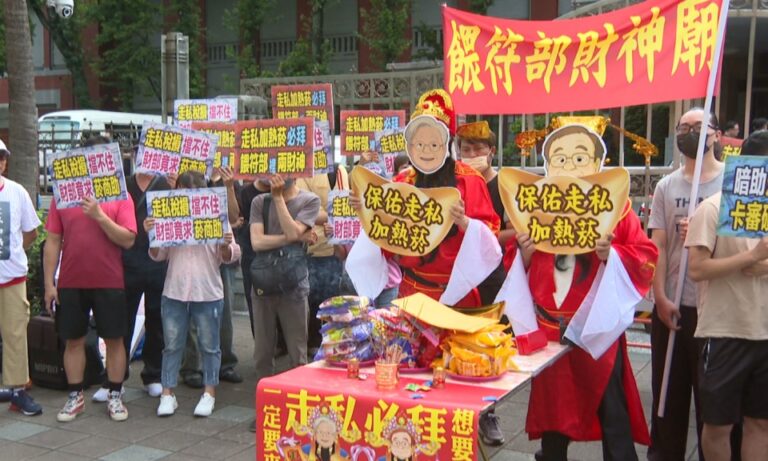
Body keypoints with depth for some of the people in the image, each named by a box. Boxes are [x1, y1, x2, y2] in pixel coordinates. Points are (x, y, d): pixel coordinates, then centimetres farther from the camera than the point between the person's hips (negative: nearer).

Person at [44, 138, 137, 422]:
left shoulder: (120, 196, -1)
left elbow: (128, 240, -8)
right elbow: (53, 242, 5)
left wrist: (99, 216, -18)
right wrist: (49, 283, 1)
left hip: (109, 282, -1)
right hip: (70, 282, 2)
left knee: (114, 339, 6)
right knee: (73, 340, 9)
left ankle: (115, 396, 18)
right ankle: (75, 397, 22)